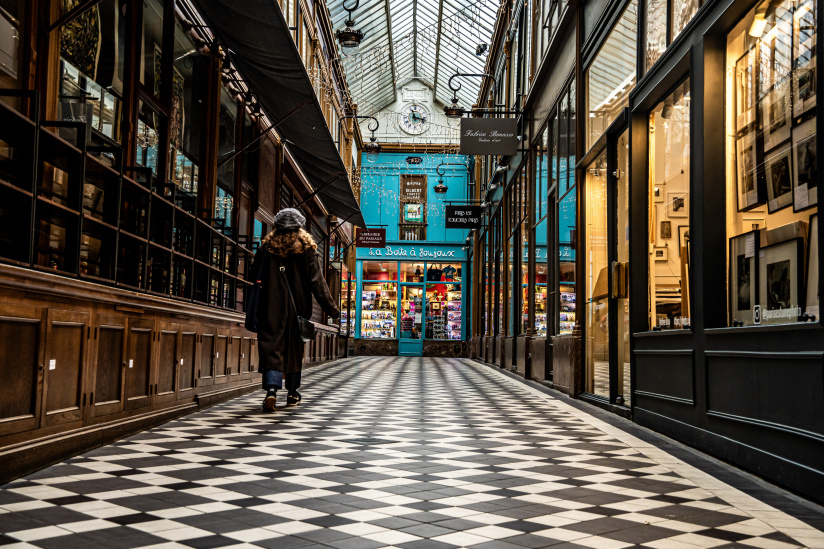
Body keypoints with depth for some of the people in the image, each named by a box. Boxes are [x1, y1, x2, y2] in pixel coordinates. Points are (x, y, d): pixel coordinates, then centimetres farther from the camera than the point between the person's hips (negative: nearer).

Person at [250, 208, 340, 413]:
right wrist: (331, 309, -3)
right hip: (297, 308, 1)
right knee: (295, 348, 14)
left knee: (272, 347, -2)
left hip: (272, 306, -1)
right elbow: (317, 281, -7)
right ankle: (292, 393, 23)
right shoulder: (307, 248, -2)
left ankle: (272, 389, -22)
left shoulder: (268, 246, 1)